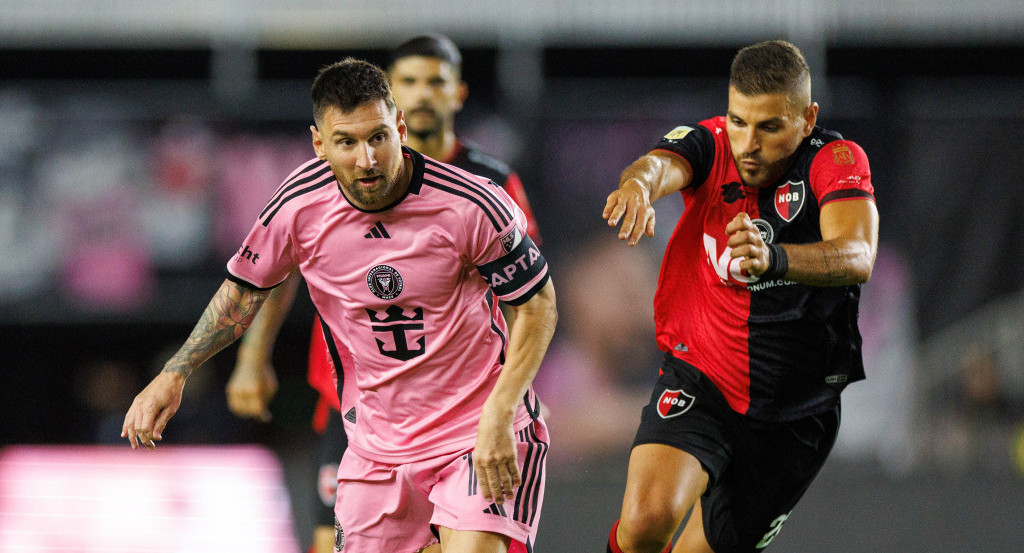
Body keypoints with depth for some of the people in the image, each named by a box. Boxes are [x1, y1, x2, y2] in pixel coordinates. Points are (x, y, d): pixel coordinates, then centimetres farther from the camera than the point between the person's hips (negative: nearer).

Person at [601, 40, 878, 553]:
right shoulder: (710, 147, -10)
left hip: (794, 414, 1)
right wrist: (640, 182, -59)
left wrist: (773, 258, -55)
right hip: (698, 385, 0)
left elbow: (856, 257, -34)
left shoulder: (836, 161, -16)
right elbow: (662, 164, -33)